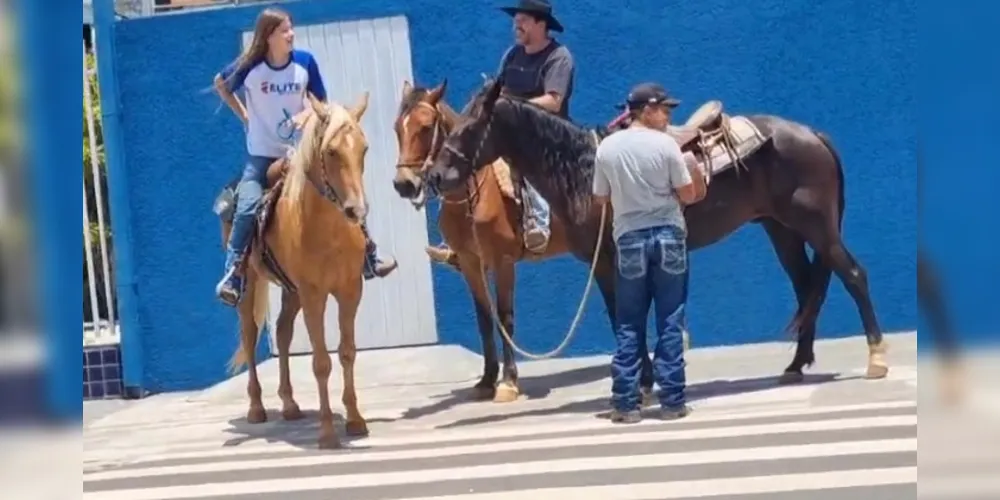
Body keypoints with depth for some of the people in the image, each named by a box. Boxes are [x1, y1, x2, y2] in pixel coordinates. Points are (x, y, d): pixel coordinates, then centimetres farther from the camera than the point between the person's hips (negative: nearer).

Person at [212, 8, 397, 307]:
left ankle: (369, 260, 14)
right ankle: (232, 274, -12)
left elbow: (321, 101, 5)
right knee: (247, 208, -21)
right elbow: (220, 85, 7)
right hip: (262, 154, -2)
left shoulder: (305, 62, -8)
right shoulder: (250, 66, -12)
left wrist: (306, 113, -17)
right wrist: (243, 115, 2)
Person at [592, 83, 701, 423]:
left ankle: (625, 403, 5)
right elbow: (688, 195, -4)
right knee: (670, 322, 5)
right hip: (668, 235, -2)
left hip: (629, 239, 2)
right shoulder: (665, 144, -8)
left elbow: (600, 199, 7)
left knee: (628, 324, 7)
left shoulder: (607, 147, 0)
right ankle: (672, 400, 6)